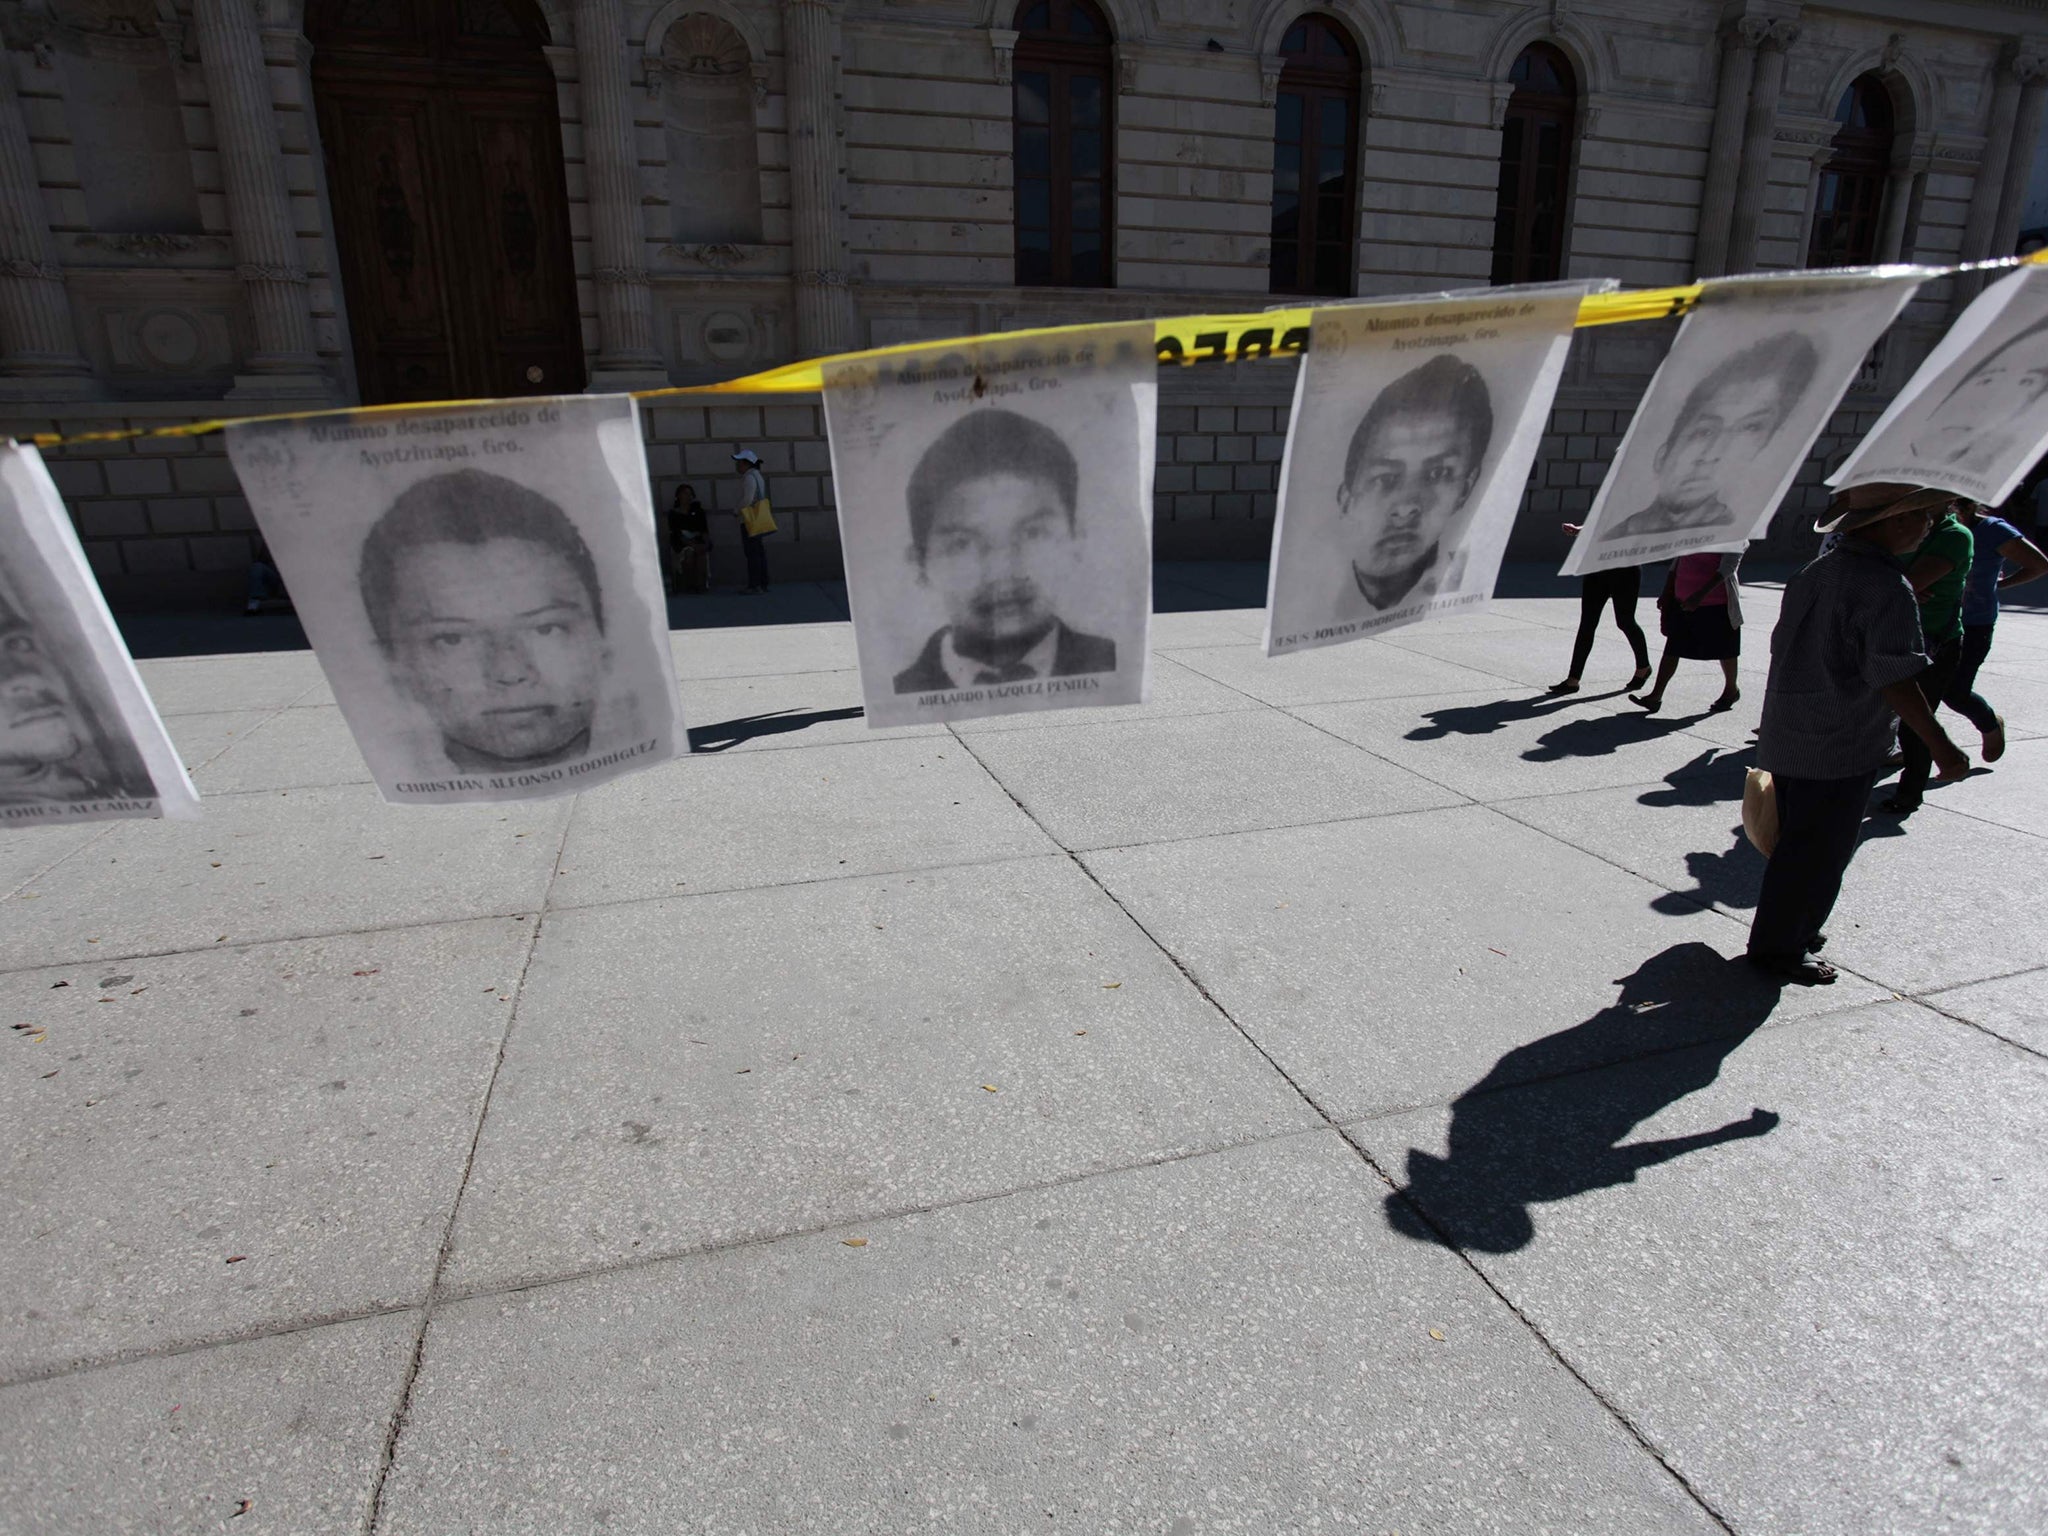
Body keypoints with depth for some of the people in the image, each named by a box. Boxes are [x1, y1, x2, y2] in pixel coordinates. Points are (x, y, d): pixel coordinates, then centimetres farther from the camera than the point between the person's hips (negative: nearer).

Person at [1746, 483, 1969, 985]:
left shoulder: (1818, 571, 7)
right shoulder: (1887, 589, -19)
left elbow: (1784, 646, 15)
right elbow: (1894, 679, -23)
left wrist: (1779, 718, 26)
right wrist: (1941, 747, -16)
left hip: (1789, 736, 9)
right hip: (1841, 750, -9)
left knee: (1799, 844, 21)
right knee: (1819, 853, 4)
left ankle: (1797, 929, 35)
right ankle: (1779, 948, 14)